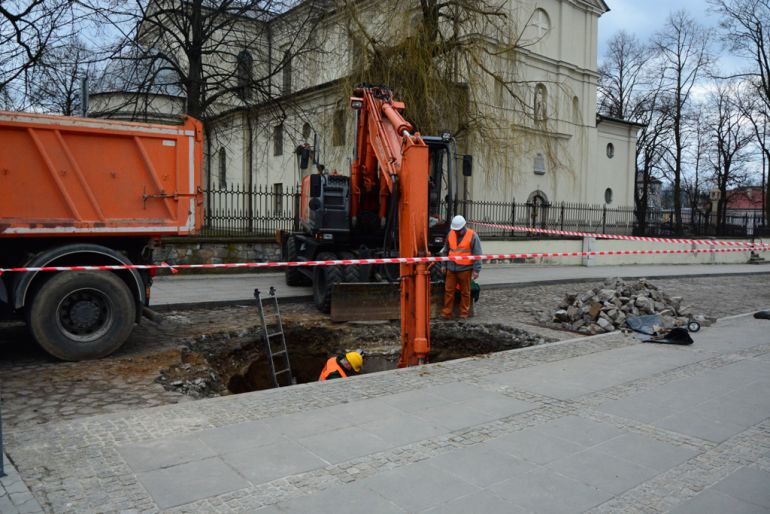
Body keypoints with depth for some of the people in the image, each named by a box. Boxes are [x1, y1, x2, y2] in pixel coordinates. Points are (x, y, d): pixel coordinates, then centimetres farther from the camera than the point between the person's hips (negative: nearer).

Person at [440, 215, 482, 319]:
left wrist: (476, 270, -11)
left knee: (465, 292, 6)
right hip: (451, 268, 4)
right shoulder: (451, 234, 6)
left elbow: (477, 254, -8)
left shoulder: (472, 236, -7)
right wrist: (444, 265, 18)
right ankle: (447, 312, 11)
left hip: (465, 269, -4)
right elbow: (445, 251, 17)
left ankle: (464, 313, 17)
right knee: (449, 290, 4)